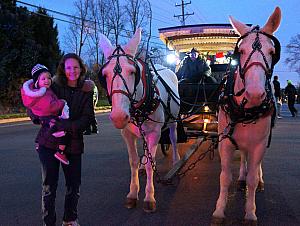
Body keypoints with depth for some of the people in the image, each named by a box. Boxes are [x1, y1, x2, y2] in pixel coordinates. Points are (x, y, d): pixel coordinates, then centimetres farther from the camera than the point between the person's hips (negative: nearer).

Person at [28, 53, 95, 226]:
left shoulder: (86, 91, 0)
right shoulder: (54, 86, -2)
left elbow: (87, 118, -8)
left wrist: (65, 126, -21)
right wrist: (39, 117, -15)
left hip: (73, 144, 2)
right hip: (49, 142, -1)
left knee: (74, 185, 10)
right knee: (49, 185, 4)